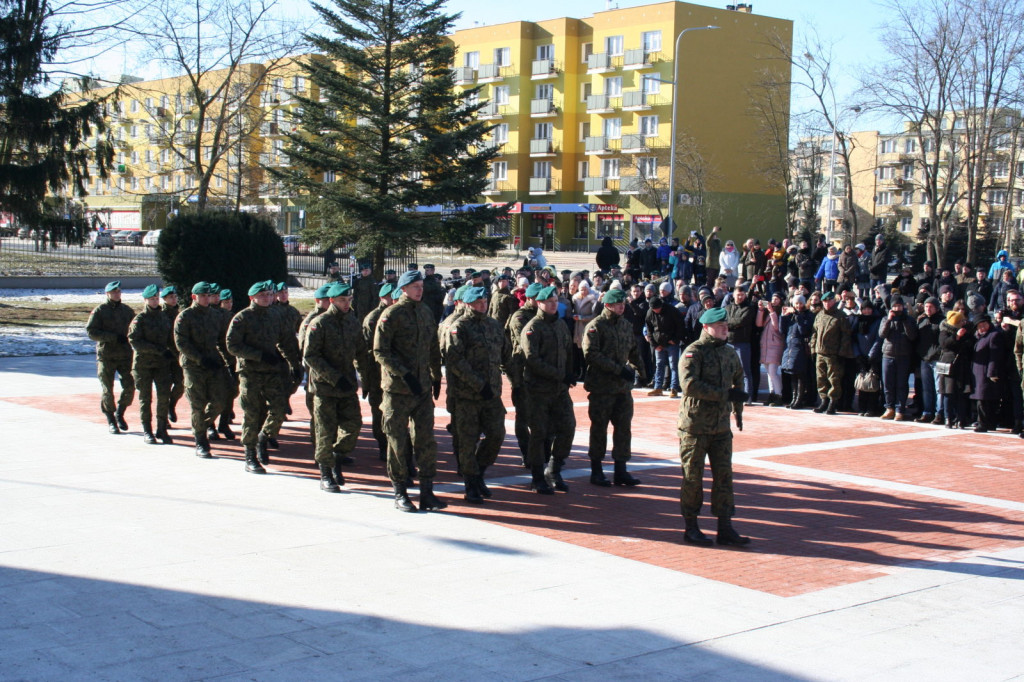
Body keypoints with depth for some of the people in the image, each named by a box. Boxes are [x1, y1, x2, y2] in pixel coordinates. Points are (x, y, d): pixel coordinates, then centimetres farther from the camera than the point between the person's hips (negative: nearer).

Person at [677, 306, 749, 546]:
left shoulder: (729, 353, 11)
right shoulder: (693, 353, -10)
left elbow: (738, 380, 29)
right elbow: (690, 385, -24)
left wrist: (738, 410, 26)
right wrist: (725, 394, -24)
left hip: (721, 425, 6)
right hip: (694, 425, -6)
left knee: (724, 475, 5)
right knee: (692, 476, 1)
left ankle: (725, 528, 10)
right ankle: (691, 527, 12)